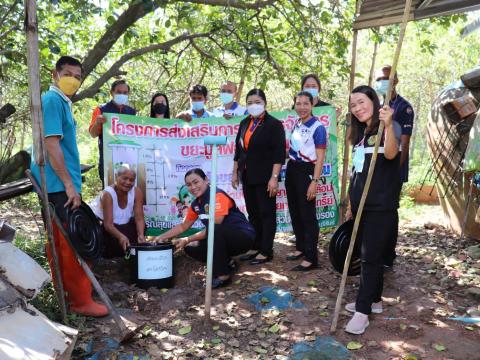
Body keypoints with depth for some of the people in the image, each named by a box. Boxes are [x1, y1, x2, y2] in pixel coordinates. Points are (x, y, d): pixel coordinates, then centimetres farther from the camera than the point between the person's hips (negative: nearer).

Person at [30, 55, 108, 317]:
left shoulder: (62, 102, 17)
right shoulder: (52, 100, -12)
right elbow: (51, 144, -19)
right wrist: (69, 184, -20)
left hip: (58, 186, 10)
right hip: (59, 186, -10)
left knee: (60, 243, 15)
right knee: (73, 244, -6)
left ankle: (64, 293, 25)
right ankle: (80, 300, 2)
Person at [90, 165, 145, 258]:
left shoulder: (137, 192, -17)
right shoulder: (107, 194, -28)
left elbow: (139, 218, -21)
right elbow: (108, 224, -35)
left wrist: (141, 235, -41)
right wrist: (120, 236, -53)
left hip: (120, 224, 5)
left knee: (139, 229, -19)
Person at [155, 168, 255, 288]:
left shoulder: (218, 196, -20)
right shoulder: (196, 204, 5)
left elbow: (213, 228, -24)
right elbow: (183, 226, 17)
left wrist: (188, 240, -16)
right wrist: (162, 237, 8)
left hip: (244, 237, -8)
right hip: (223, 240, 8)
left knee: (214, 230, -35)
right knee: (190, 248, -3)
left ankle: (223, 275, -21)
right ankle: (226, 263, 10)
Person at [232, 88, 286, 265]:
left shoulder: (274, 124, -9)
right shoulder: (244, 123, 12)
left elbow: (279, 154, -14)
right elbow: (238, 149, 16)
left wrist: (274, 177, -19)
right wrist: (235, 172, 14)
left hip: (265, 178, -7)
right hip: (247, 177, 7)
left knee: (267, 214, 3)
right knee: (252, 214, 13)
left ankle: (266, 252, 11)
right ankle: (255, 247, 25)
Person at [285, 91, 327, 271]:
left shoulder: (318, 128, -13)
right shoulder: (296, 124, 10)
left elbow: (320, 158, -16)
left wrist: (315, 181, -20)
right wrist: (286, 151, 9)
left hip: (306, 171, -8)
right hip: (291, 169, 8)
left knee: (308, 215, -4)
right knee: (295, 212, 16)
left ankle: (311, 258, 3)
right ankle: (301, 247, 31)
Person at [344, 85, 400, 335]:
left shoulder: (387, 128, -9)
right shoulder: (360, 134, 14)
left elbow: (390, 153, -32)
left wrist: (388, 125, -48)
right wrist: (351, 205, 18)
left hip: (381, 206, -8)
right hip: (362, 205, 8)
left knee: (370, 257, -4)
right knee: (370, 255, 15)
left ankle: (362, 311, 3)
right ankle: (374, 300, 28)